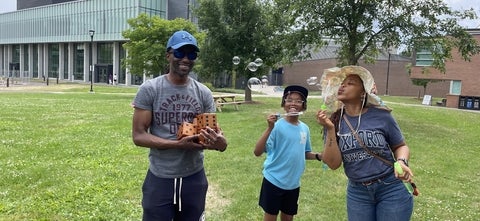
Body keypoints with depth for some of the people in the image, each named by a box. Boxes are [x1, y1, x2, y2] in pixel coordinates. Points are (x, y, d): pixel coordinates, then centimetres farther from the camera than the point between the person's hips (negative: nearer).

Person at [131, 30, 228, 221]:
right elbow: (138, 135, -11)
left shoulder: (203, 93, 0)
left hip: (194, 178, 3)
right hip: (159, 179, -3)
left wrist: (220, 142, -25)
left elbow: (214, 131, 1)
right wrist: (178, 144, -24)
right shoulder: (149, 89, -9)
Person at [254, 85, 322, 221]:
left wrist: (319, 156, -4)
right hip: (274, 180, -5)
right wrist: (269, 128, -33)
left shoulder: (305, 128, 1)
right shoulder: (277, 126, -17)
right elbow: (257, 152, -23)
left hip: (293, 183, 5)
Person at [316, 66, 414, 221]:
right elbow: (333, 164, -12)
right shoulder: (334, 121, -6)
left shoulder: (381, 115, -10)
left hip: (392, 189, -1)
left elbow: (400, 146, 3)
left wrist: (402, 162, -18)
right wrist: (330, 130, -20)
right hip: (357, 193, 2)